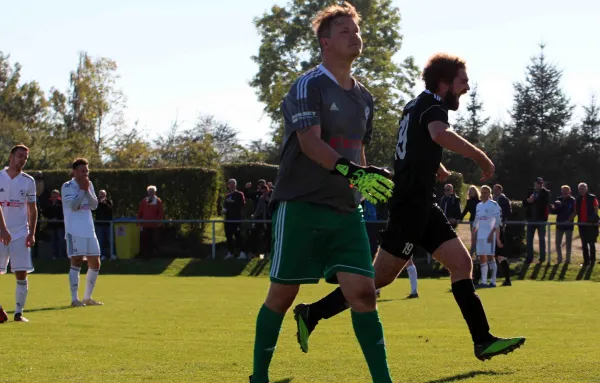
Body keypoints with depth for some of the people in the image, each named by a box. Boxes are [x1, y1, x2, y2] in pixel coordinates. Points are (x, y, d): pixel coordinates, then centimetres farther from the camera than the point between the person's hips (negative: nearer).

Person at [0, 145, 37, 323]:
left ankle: (19, 313, 2)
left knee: (21, 274, -3)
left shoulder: (28, 181, 6)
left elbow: (32, 209, 9)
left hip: (21, 233, 2)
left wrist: (31, 234, -2)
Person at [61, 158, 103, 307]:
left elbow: (94, 205, 5)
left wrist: (87, 190, -6)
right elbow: (73, 206, -18)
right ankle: (74, 299, -7)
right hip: (74, 231, -7)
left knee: (95, 264, 8)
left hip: (89, 230, 7)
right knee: (77, 262, -11)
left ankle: (88, 297, 20)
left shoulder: (89, 185, 13)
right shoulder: (67, 186, -7)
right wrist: (82, 190, -14)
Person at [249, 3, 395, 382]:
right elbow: (310, 143, -22)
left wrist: (368, 184, 20)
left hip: (346, 210, 6)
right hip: (301, 207, -5)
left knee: (363, 292, -6)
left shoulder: (363, 97, 14)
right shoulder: (309, 86, -9)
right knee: (283, 294, 2)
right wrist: (351, 171, -34)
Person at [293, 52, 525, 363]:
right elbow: (440, 134, -37)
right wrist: (481, 158, -31)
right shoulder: (431, 105, -13)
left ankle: (483, 340, 1)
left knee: (461, 263, 3)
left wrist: (437, 169, 35)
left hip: (421, 204, 10)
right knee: (381, 276, -5)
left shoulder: (417, 105, 16)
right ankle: (313, 314, 3)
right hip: (412, 204, -10)